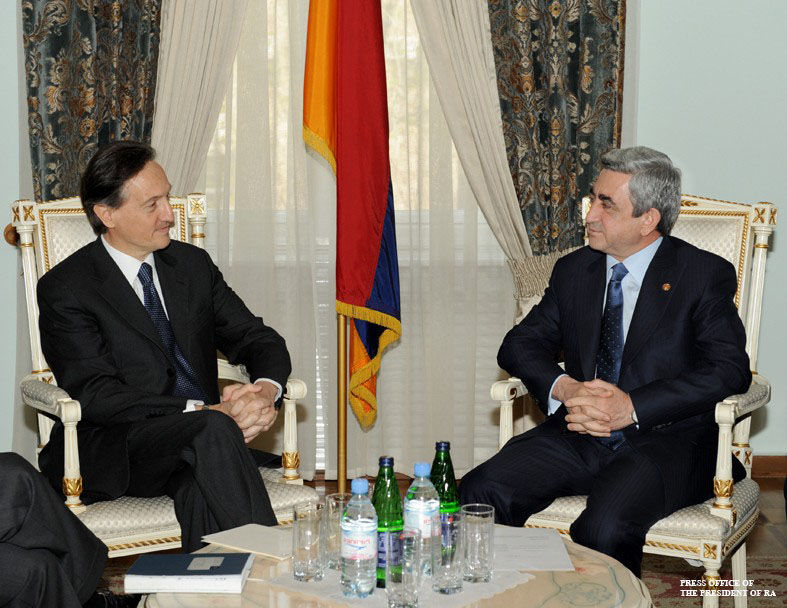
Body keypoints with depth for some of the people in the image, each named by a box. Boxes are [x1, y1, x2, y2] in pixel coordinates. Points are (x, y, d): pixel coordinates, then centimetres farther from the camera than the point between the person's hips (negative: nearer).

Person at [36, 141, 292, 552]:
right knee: (213, 429, -33)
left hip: (198, 441, 4)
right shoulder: (65, 288, -3)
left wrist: (266, 389, -13)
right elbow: (96, 395, -13)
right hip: (116, 452, -4)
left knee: (199, 491, -33)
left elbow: (260, 340, 13)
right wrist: (203, 412, -23)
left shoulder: (193, 264, 15)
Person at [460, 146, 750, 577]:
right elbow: (520, 345, 13)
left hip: (667, 440, -4)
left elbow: (730, 368, -9)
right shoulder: (573, 271, 15)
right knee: (478, 493, -20)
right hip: (580, 436, 5)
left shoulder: (705, 275, 0)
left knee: (605, 524, -35)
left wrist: (631, 407, -20)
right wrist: (564, 389, -10)